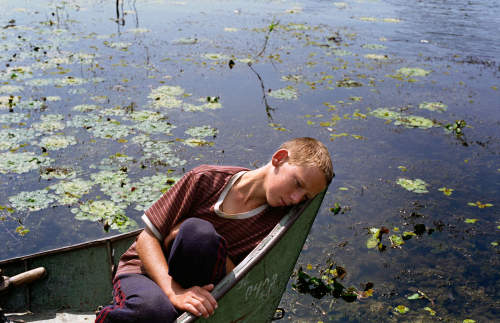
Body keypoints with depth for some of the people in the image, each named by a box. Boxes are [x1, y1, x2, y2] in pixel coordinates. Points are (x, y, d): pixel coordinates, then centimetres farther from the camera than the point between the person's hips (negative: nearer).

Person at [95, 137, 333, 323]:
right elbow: (147, 238, -12)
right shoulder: (208, 179, -11)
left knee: (197, 231, -34)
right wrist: (175, 293, -29)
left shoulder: (276, 220, -5)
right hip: (143, 270, 0)